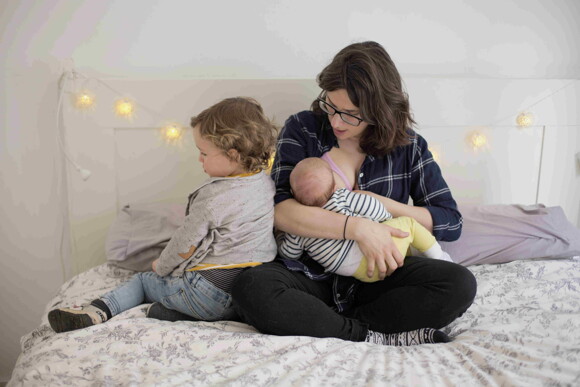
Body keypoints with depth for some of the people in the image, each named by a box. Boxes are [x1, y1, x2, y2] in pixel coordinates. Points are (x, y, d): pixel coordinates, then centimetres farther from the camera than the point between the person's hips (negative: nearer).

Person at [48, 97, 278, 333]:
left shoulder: (212, 197, -19)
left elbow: (183, 246, -10)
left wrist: (161, 267, 10)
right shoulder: (266, 183, 4)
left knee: (142, 281, 13)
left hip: (212, 292, -8)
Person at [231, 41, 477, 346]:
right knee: (251, 289, -33)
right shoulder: (301, 129, -3)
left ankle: (325, 325, -20)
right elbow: (278, 209, -17)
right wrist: (357, 227, -26)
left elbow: (451, 222, 2)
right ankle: (377, 337, -22)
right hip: (309, 272, -1)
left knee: (460, 284, -23)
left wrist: (381, 204, -10)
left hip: (374, 274, 2)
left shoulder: (407, 146, 3)